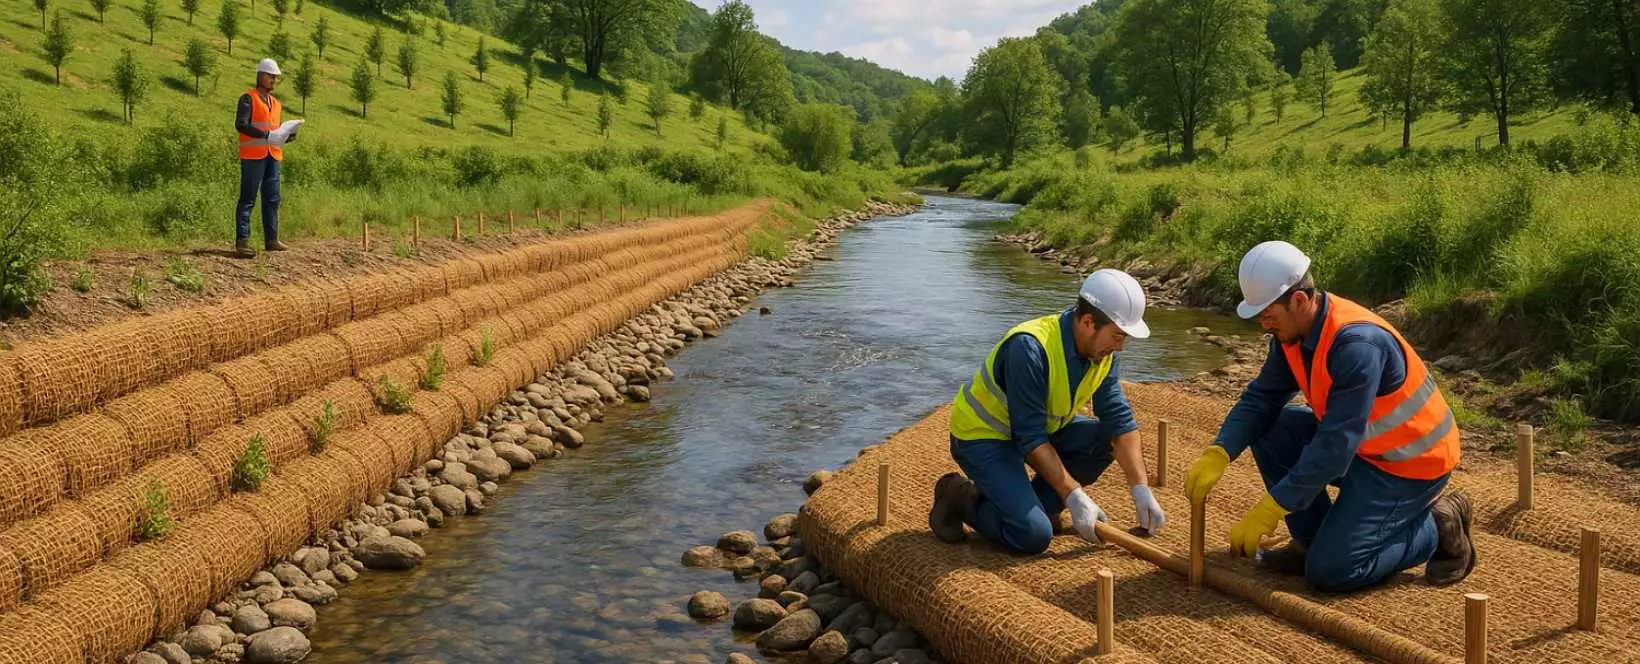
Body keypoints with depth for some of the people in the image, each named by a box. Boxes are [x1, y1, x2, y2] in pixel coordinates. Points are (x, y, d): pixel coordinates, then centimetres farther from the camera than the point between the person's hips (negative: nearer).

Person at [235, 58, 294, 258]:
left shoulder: (276, 103, 21)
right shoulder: (248, 98, -2)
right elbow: (241, 124, -14)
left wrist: (286, 137, 5)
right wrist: (266, 135, -23)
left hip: (273, 156, 7)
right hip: (253, 155, -7)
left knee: (272, 199, 7)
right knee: (248, 199, -7)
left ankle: (271, 239, 12)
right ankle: (242, 241, -8)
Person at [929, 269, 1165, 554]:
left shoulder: (1103, 350, -7)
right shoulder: (1030, 348, -32)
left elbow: (1120, 420, -5)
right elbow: (1031, 438, -29)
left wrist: (1141, 490, -12)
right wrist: (1075, 497, -28)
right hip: (982, 435, -9)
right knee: (1033, 535, -24)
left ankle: (1032, 505, 1)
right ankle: (961, 498, 0)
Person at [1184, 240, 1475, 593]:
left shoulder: (1357, 345, -31)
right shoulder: (1293, 331, -5)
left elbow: (1335, 446, -32)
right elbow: (1261, 398, -2)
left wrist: (1269, 510, -30)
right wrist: (1217, 455, -19)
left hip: (1411, 463, -9)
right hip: (1364, 447, 9)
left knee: (1330, 571, -14)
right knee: (1269, 429, -4)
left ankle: (1437, 528, 5)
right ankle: (1312, 538, 7)